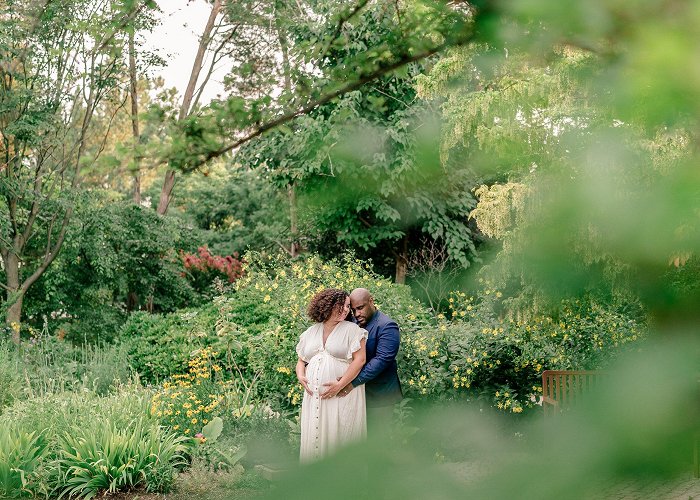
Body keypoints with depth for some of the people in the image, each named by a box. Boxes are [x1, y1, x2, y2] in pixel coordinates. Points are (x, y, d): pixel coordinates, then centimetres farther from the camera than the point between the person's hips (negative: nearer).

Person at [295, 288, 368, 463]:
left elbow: (359, 360, -8)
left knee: (337, 438, -4)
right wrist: (300, 375, -1)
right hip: (313, 396, 4)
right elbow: (301, 360, 21)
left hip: (342, 395, -4)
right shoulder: (311, 332, 14)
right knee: (313, 439, 5)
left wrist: (340, 385, -16)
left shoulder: (352, 329, 1)